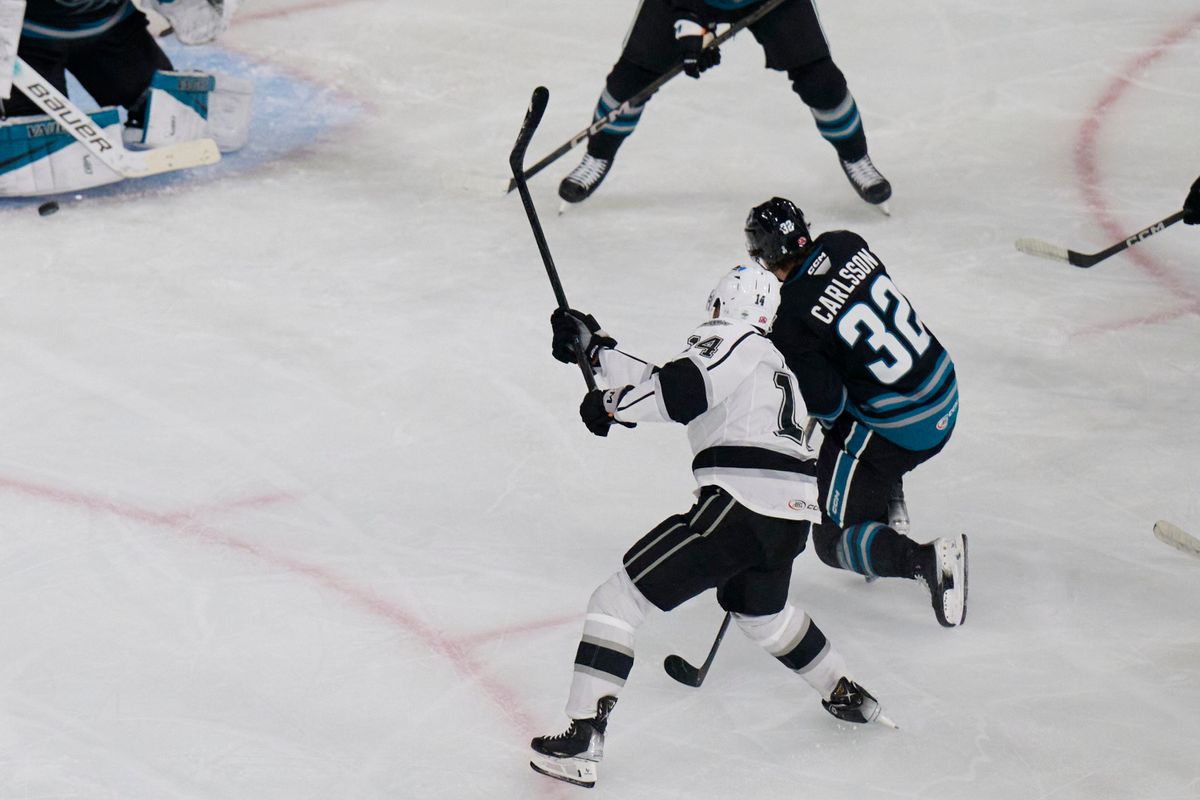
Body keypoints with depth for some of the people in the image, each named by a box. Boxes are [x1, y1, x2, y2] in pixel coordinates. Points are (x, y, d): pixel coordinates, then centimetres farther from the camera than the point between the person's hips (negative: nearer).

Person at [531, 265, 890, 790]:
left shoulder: (729, 340, 2)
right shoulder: (773, 360, 29)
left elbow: (677, 392, -16)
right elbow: (661, 383, 27)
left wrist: (610, 403, 0)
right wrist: (594, 347, 29)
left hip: (740, 505, -9)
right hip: (793, 516, 9)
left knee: (621, 598, -6)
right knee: (759, 609, 38)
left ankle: (581, 742, -14)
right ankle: (847, 696, 46)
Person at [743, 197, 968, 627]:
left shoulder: (791, 321, -21)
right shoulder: (846, 245, -2)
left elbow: (826, 404, -18)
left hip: (898, 432, -8)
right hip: (946, 395, 8)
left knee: (834, 539, 4)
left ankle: (930, 561, -17)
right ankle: (889, 511, 33)